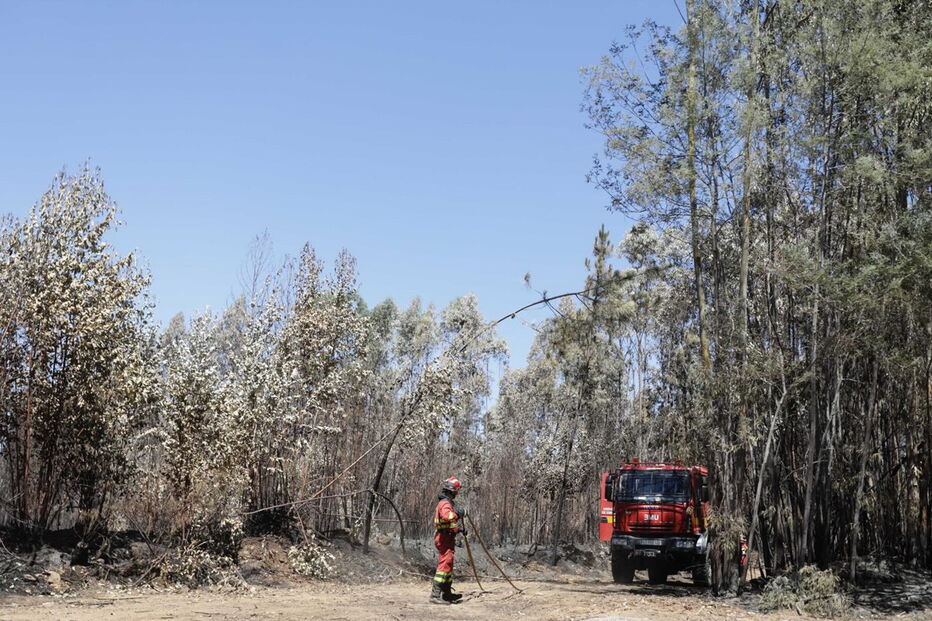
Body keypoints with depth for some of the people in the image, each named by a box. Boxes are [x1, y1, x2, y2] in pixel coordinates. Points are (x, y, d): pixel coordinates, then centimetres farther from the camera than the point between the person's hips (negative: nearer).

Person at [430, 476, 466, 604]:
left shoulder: (448, 502, 18)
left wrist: (460, 527, 16)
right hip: (445, 537, -11)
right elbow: (447, 516, -38)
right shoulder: (445, 503, -17)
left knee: (448, 565, 19)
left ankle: (447, 593, 30)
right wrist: (458, 513, -25)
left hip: (447, 537, 11)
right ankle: (435, 594, -17)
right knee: (444, 565, -14)